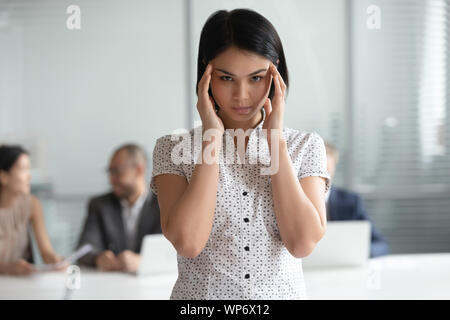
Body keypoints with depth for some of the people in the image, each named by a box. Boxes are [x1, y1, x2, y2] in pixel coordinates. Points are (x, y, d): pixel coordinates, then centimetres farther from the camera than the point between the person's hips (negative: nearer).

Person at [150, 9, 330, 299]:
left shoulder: (305, 146, 3)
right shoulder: (173, 148, 0)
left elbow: (302, 243, -11)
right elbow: (188, 243, -15)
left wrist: (275, 140, -9)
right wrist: (211, 137, -11)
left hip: (282, 291, 1)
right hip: (202, 292, 0)